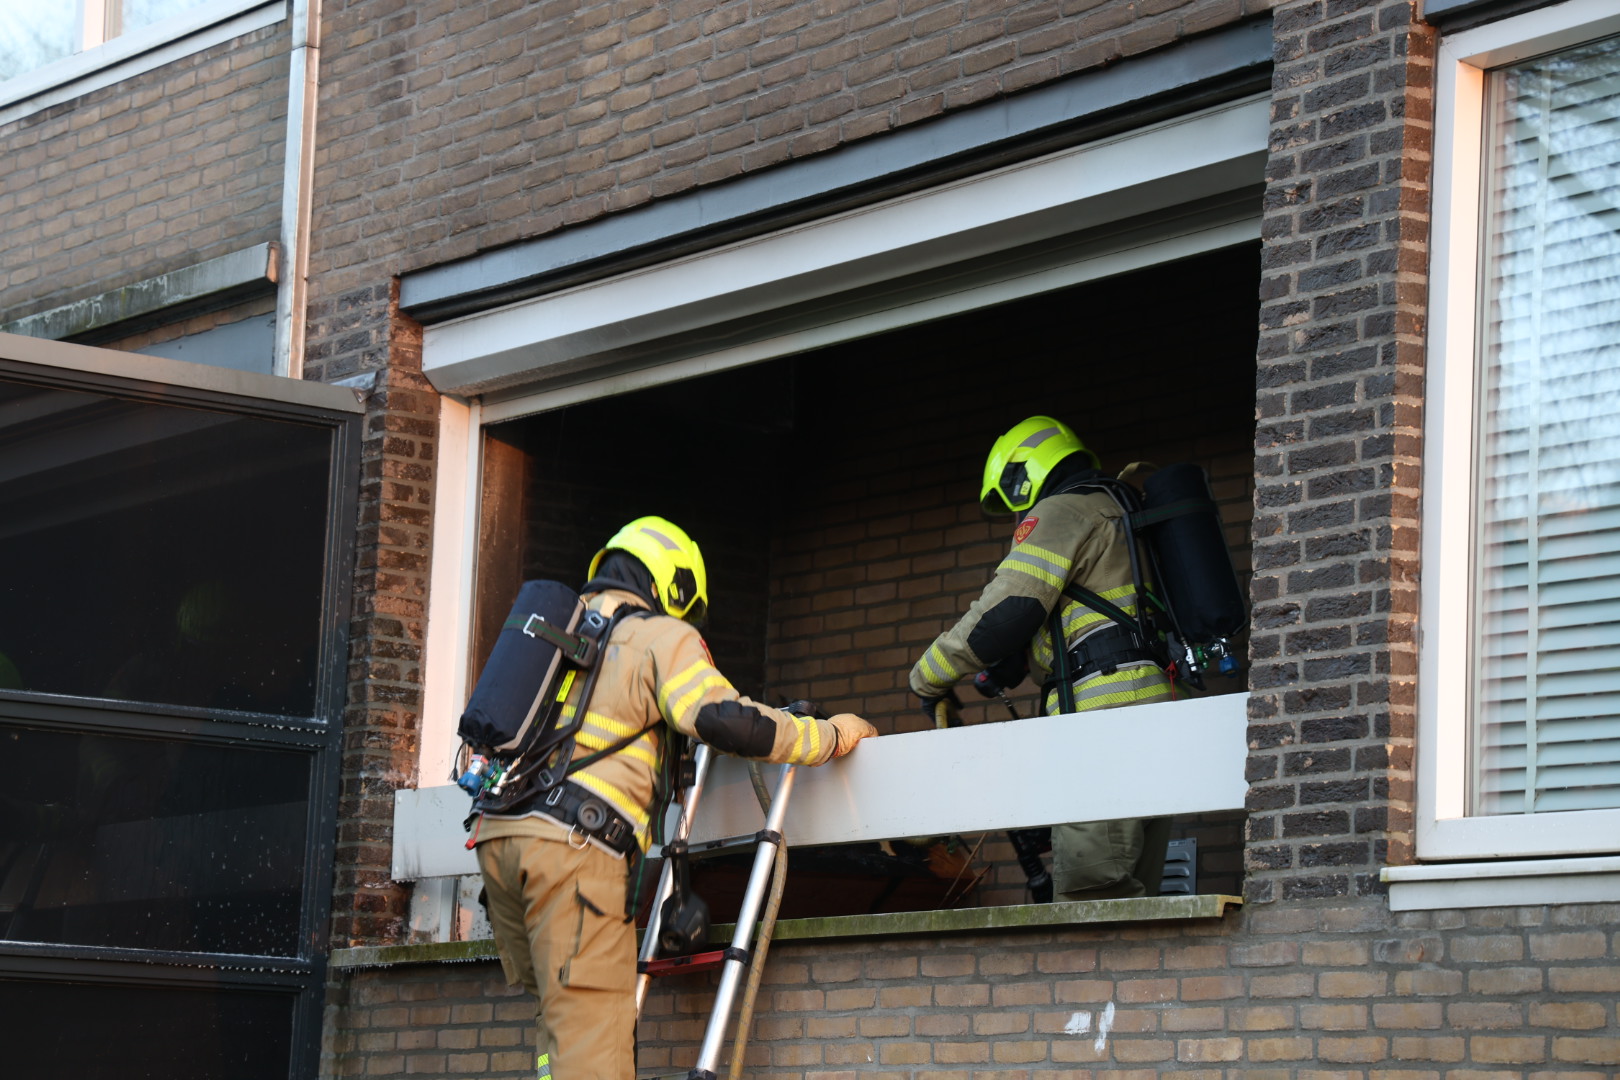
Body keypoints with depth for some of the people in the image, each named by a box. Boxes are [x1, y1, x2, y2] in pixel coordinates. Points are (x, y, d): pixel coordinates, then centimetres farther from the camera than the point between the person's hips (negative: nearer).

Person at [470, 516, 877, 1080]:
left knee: (559, 1016, 14)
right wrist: (830, 736, 1)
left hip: (498, 833, 7)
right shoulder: (660, 635, 4)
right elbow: (722, 719, -10)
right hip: (571, 843, -7)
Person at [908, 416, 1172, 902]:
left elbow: (1004, 613, -9)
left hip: (1107, 713, -9)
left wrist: (929, 678, 2)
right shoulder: (1118, 513, 31)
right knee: (1132, 895, 3)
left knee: (1090, 893, -17)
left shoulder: (1058, 514, 2)